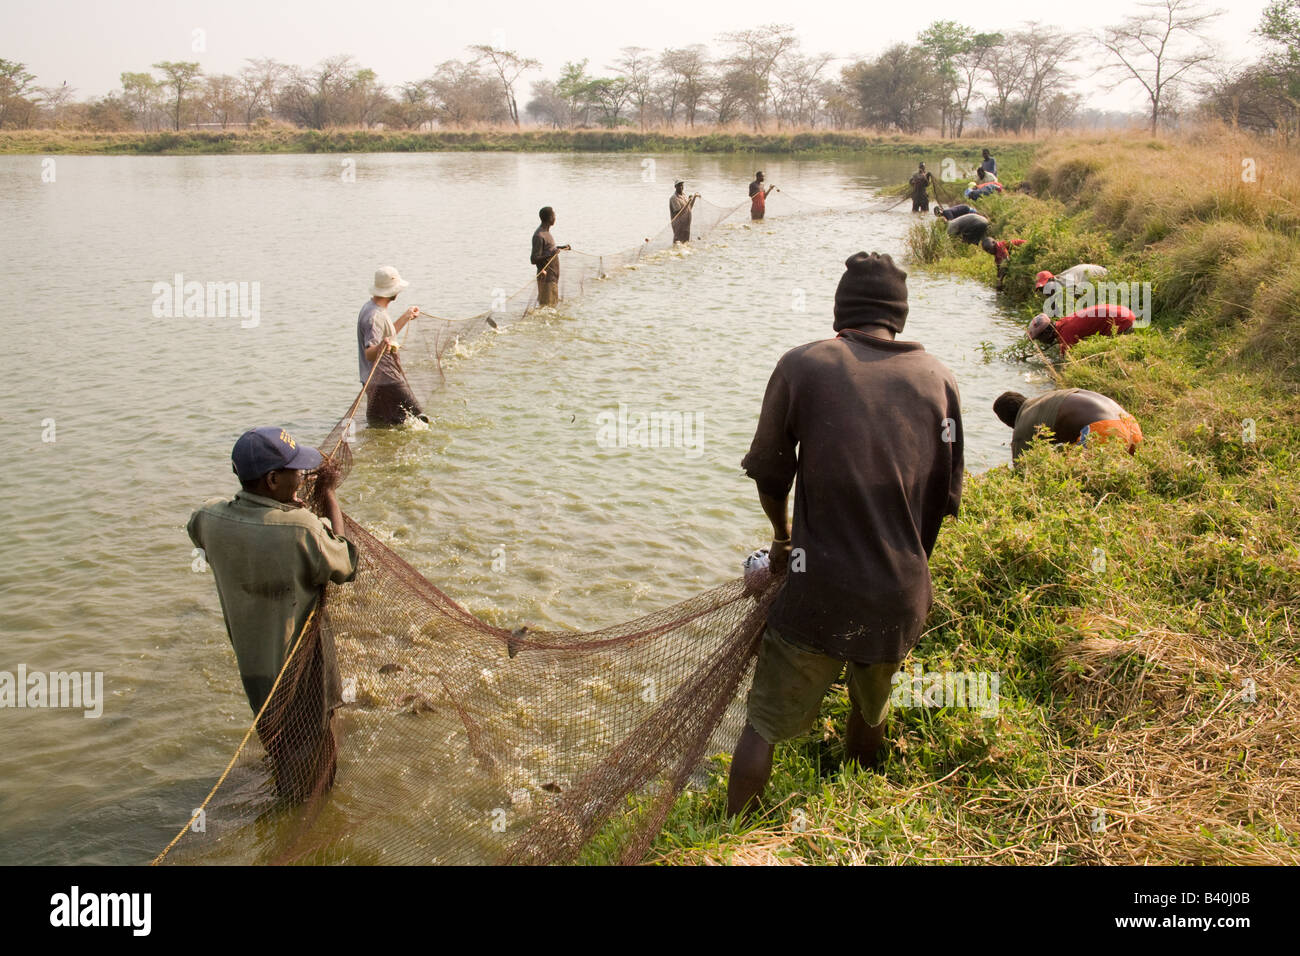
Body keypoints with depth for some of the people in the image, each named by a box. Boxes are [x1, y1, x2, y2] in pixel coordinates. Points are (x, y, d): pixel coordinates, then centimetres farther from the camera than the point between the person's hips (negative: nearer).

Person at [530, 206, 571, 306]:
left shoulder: (545, 231, 13)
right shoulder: (539, 236, -18)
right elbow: (534, 260, -22)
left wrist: (561, 247, 28)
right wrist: (550, 255, -34)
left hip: (553, 277, 10)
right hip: (546, 278, -10)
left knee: (553, 304, 14)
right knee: (546, 306, -9)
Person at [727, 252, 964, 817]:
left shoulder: (802, 366, -7)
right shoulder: (939, 379, 1)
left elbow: (769, 475, 2)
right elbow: (946, 497, 7)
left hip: (820, 592, -4)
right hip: (902, 595, 4)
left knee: (763, 726, 12)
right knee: (870, 710, 29)